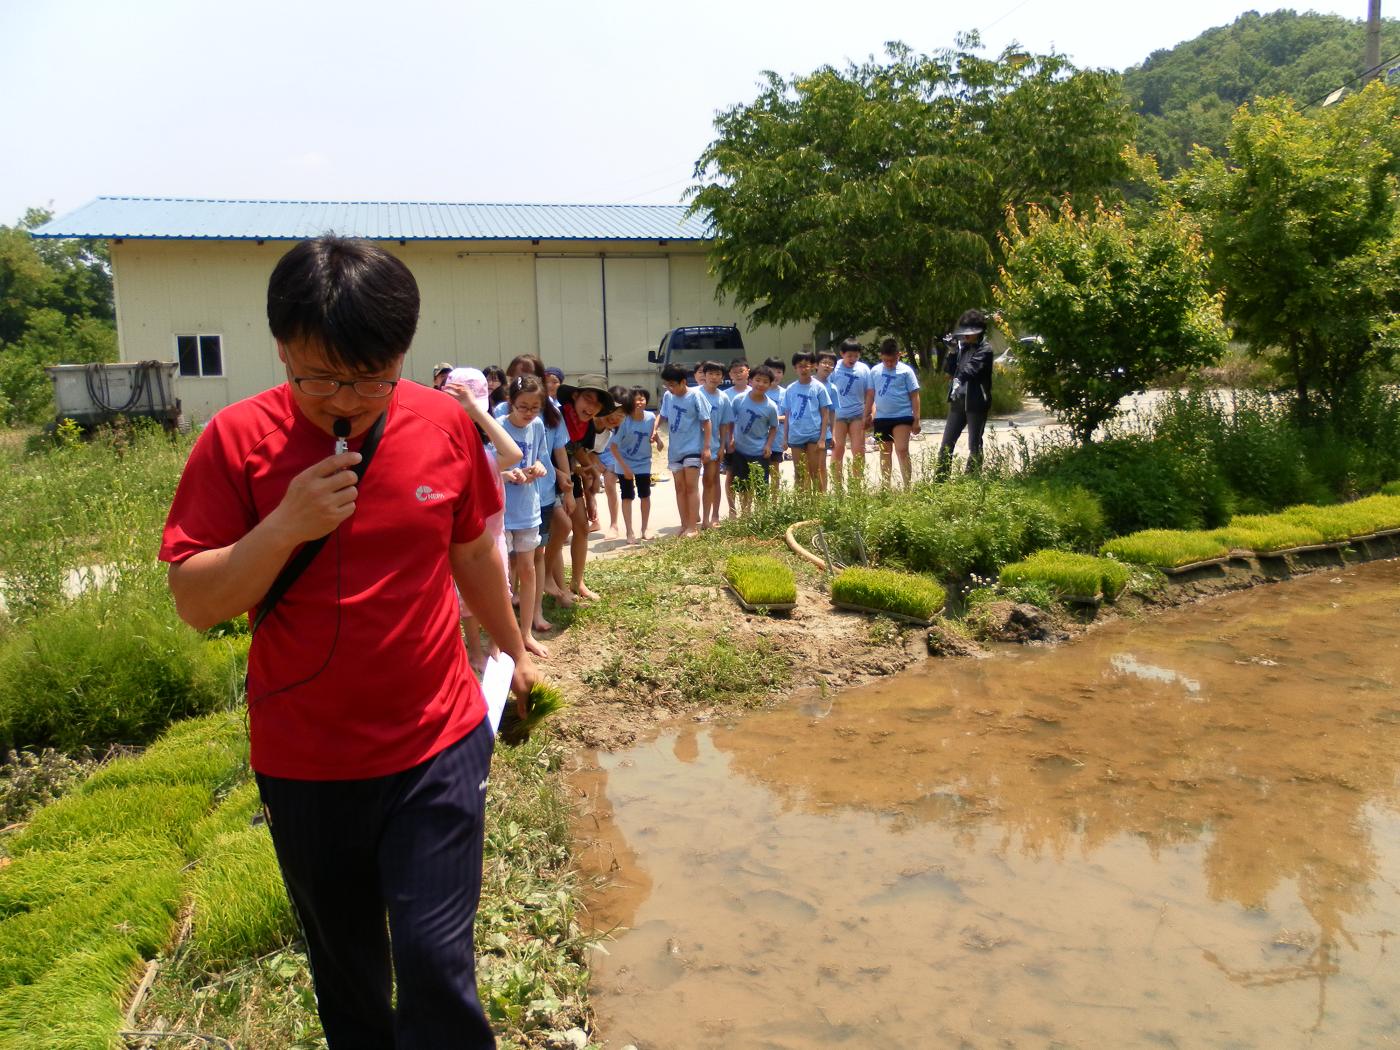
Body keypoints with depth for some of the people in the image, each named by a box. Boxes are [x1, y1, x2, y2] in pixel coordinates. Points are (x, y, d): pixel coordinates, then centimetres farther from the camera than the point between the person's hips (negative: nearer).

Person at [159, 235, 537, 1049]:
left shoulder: (447, 424, -7)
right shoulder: (239, 440, -11)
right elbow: (195, 603, -10)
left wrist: (514, 648, 21)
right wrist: (284, 528, -26)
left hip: (437, 746, 0)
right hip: (305, 763, 1)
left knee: (436, 963, -2)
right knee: (346, 970, 20)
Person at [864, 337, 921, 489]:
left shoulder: (905, 371, -6)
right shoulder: (875, 371, 4)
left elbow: (914, 396, -4)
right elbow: (870, 395, 13)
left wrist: (916, 420, -6)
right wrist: (867, 415, 12)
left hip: (902, 416, -4)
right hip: (881, 418, 4)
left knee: (902, 450, -13)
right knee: (885, 453, 12)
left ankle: (908, 486, -7)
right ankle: (886, 486, 22)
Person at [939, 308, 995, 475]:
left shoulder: (985, 349, -7)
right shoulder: (962, 346, 12)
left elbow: (971, 370, -18)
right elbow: (947, 368, 7)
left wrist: (957, 374, -2)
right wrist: (955, 350, -7)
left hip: (976, 401, -6)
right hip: (957, 400, 7)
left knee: (974, 445, 2)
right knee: (947, 442, 7)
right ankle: (940, 478, 13)